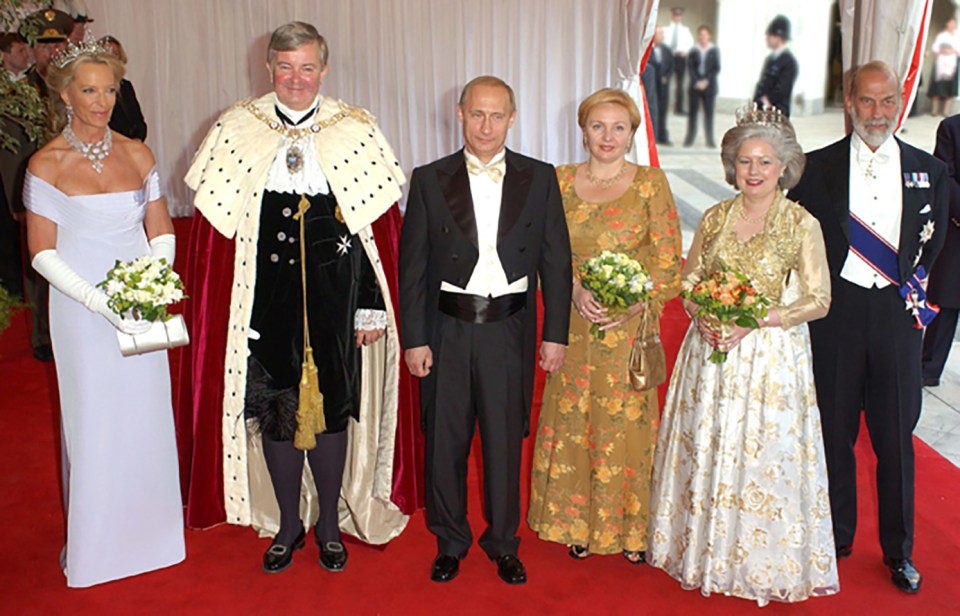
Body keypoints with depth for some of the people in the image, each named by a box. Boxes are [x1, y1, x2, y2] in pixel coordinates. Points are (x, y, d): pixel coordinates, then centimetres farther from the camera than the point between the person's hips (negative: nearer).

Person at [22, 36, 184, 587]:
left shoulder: (137, 154, 3)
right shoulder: (46, 164, -6)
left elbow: (162, 233, 6)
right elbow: (43, 253, -7)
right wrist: (101, 302, -19)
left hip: (143, 310, 3)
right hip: (82, 311, -3)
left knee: (148, 418, 10)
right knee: (93, 424, 6)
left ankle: (149, 529, 30)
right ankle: (95, 541, 24)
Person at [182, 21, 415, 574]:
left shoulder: (356, 131, -2)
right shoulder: (236, 130, 1)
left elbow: (378, 227, -2)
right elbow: (216, 227, 2)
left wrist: (372, 306, -5)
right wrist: (222, 308, -1)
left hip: (333, 297, -1)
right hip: (265, 297, 1)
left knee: (332, 407, 8)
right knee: (273, 411, 10)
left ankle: (330, 522, 29)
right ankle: (288, 523, 30)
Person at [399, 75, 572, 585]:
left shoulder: (540, 179, 3)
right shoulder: (429, 180, 1)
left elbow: (556, 261, 4)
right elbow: (412, 266, 1)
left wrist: (556, 333, 0)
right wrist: (414, 339, -3)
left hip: (509, 332, 0)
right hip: (447, 330, 0)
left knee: (505, 442, 10)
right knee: (444, 443, 10)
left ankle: (503, 543, 29)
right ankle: (450, 541, 30)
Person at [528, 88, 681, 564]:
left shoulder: (651, 183, -1)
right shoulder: (559, 182, 6)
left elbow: (668, 261, -2)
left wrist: (633, 302, -16)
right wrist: (576, 289, -13)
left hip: (630, 325, -2)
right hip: (574, 324, 2)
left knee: (627, 423, 4)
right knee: (572, 421, 8)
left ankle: (631, 528, 22)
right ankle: (578, 523, 25)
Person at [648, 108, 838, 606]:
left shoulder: (802, 224, -6)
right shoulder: (715, 218, 5)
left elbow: (817, 301, -8)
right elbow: (688, 282, 10)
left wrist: (752, 319, -18)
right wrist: (704, 317, -11)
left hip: (772, 354, -3)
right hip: (711, 352, 4)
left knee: (764, 455, 2)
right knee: (705, 450, 10)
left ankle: (764, 563, 22)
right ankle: (704, 551, 28)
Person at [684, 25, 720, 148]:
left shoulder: (714, 51, 4)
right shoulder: (693, 51, 4)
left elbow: (716, 68, 0)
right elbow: (690, 68, 0)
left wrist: (706, 81, -11)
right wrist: (697, 82, -12)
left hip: (709, 86, 0)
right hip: (695, 86, 0)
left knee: (709, 113, 2)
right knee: (693, 112, 2)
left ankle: (710, 140, 5)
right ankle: (690, 138, 8)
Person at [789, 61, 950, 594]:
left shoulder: (930, 171, 5)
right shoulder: (817, 168, 0)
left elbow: (935, 246, 12)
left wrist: (915, 290, 2)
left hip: (898, 315, 1)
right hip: (836, 314, -1)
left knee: (896, 438, 8)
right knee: (834, 430, 9)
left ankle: (900, 551, 24)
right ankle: (836, 537, 27)